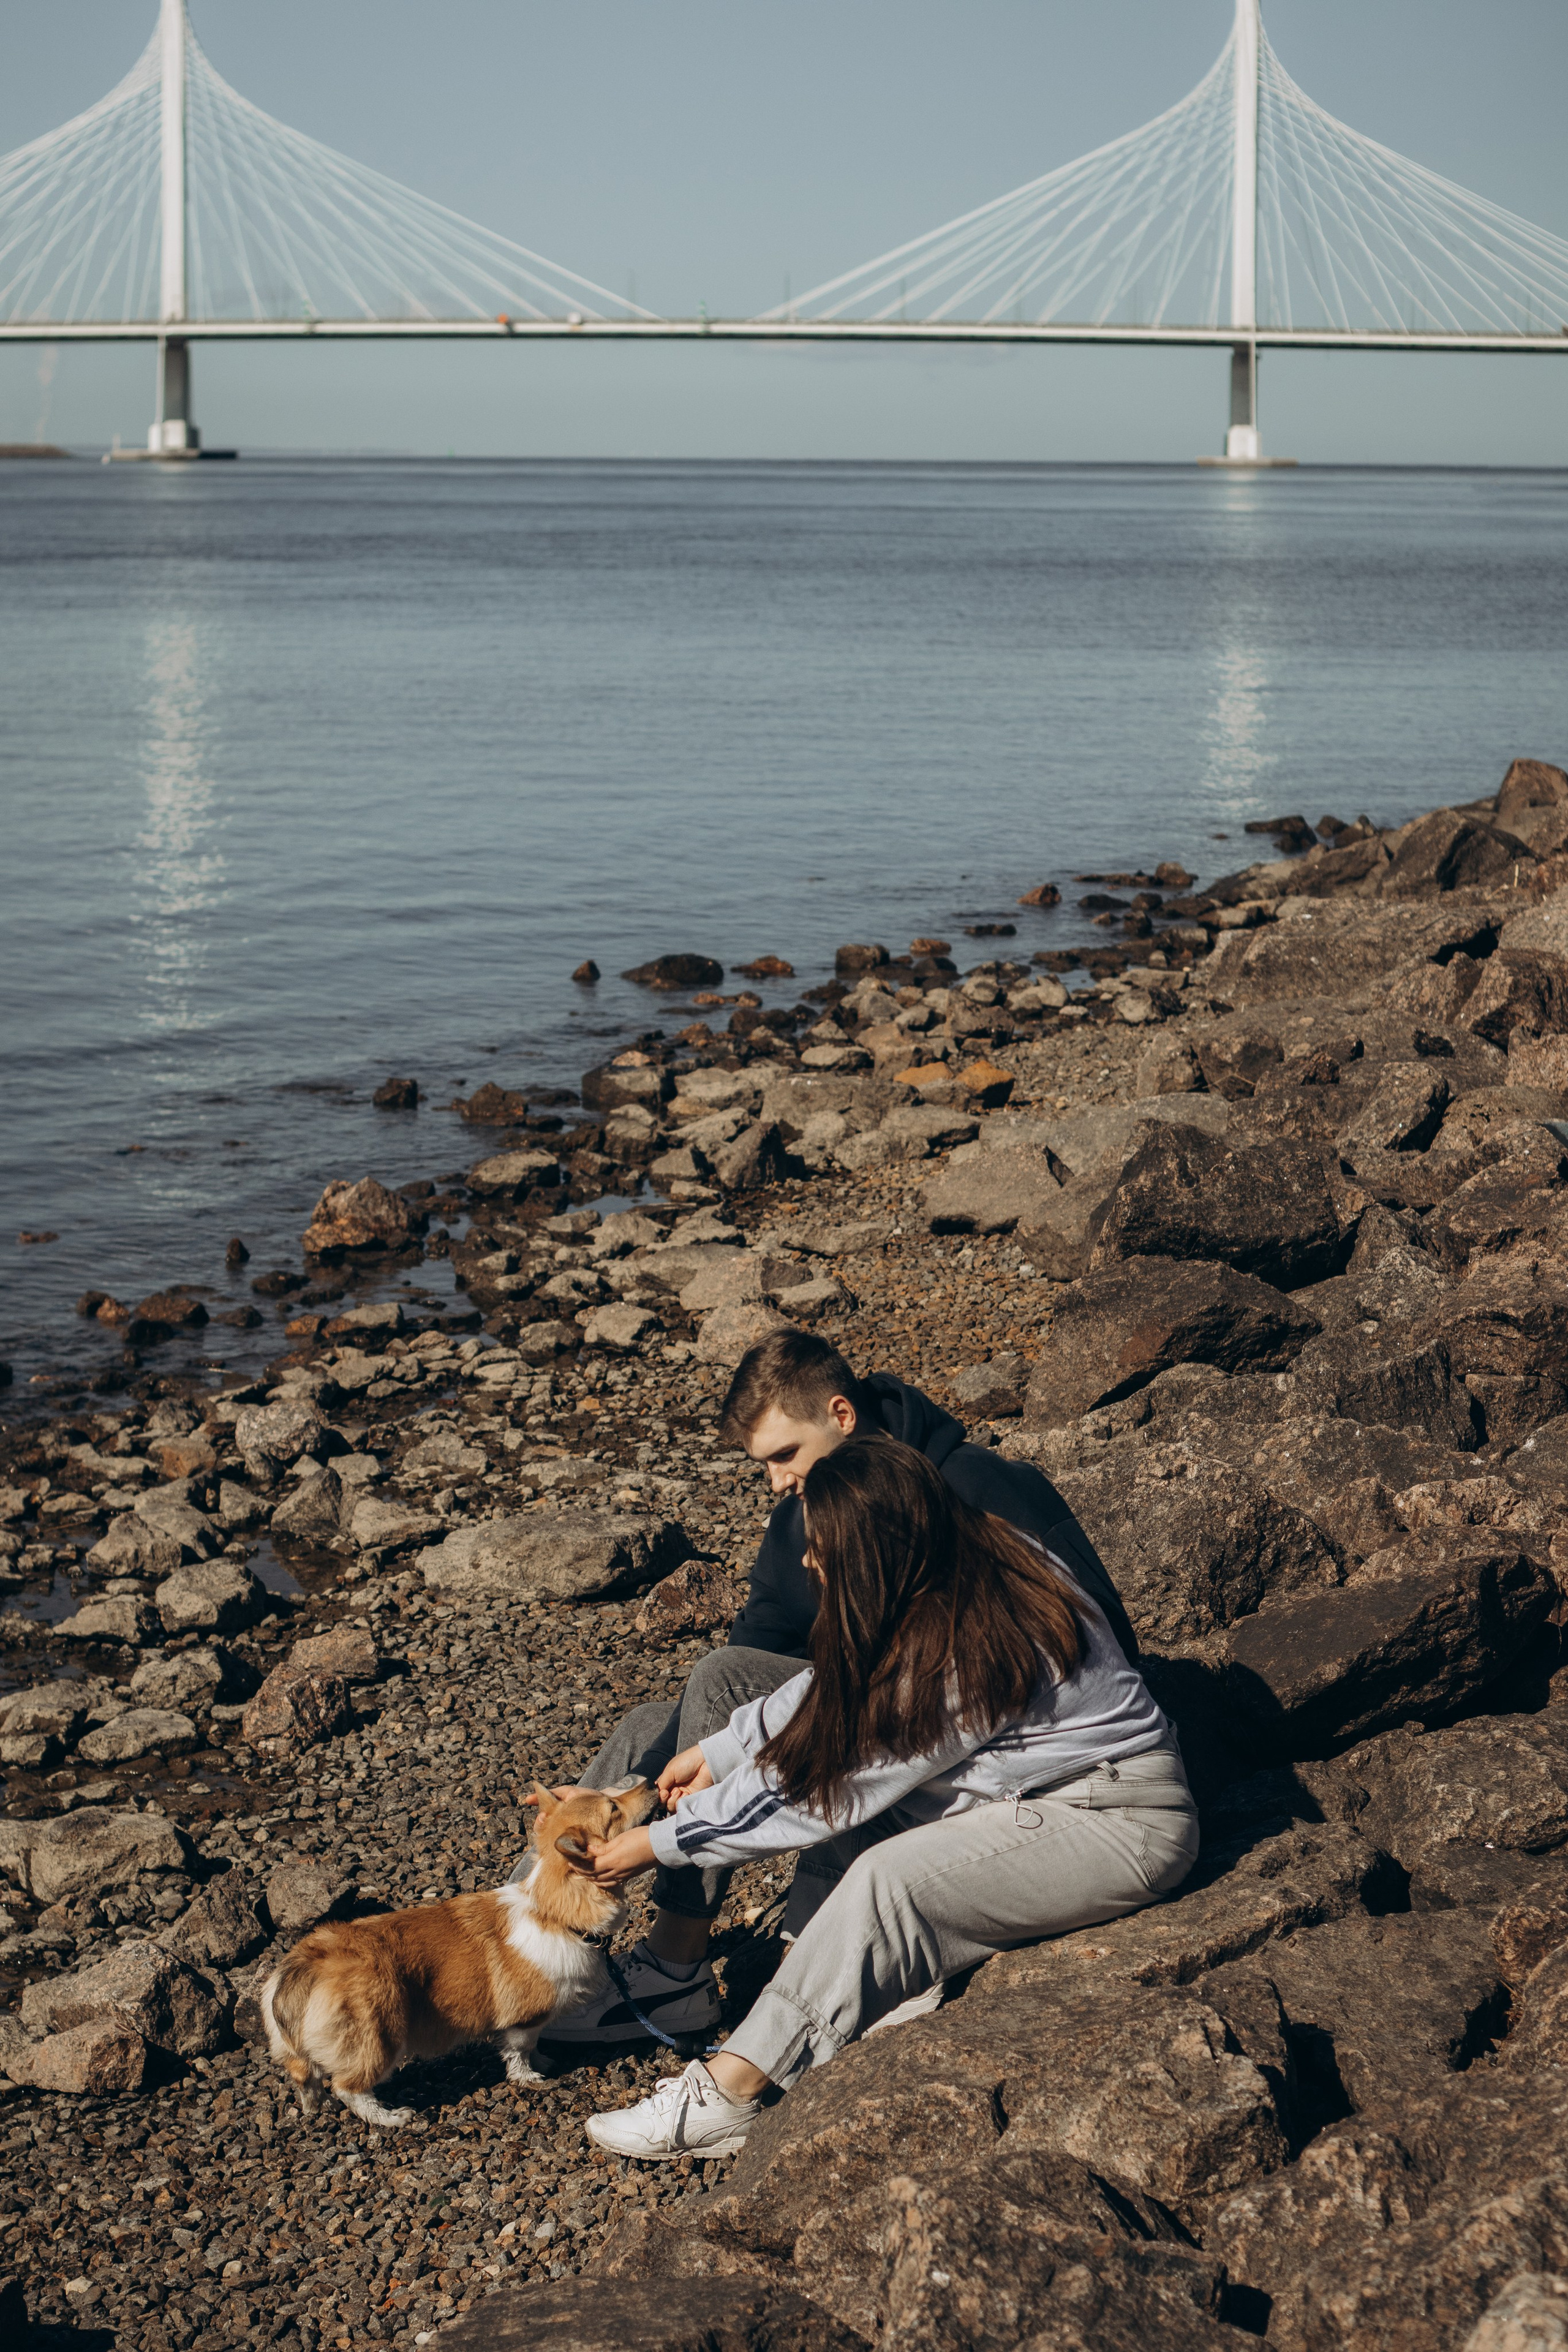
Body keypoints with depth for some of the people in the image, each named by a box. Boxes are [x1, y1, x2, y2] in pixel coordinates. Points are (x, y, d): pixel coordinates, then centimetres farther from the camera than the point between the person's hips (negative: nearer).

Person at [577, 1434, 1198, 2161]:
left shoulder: (955, 1652, -29)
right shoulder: (966, 1563, -6)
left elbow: (823, 1794, -20)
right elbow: (831, 1691, 11)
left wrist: (661, 1844, -12)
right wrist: (720, 1750, 10)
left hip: (1128, 1827, -10)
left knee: (889, 1877, -25)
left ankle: (728, 2097, -19)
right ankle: (905, 1990, -5)